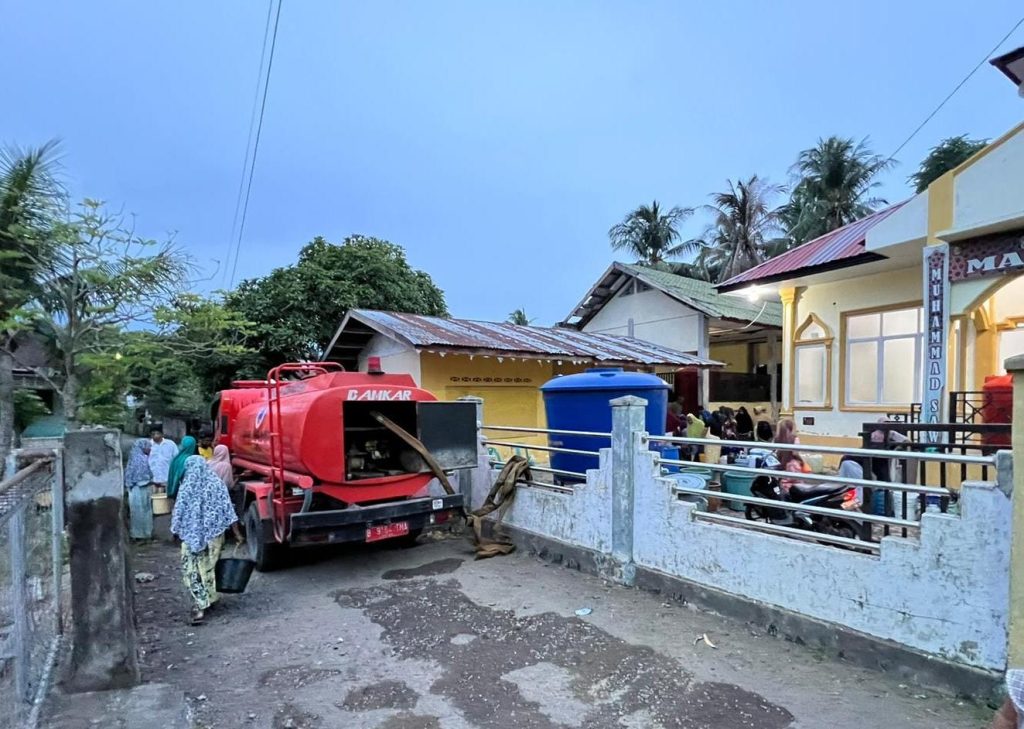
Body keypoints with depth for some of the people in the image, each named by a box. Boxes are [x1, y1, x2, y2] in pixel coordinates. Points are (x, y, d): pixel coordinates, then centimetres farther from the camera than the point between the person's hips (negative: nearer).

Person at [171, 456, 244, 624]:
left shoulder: (186, 487, -9)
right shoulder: (217, 483, -5)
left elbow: (179, 513, -4)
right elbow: (228, 510, -4)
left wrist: (176, 531, 14)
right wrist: (237, 533, 1)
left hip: (192, 535, -2)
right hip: (214, 533, 3)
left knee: (191, 569, 4)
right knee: (210, 566, 18)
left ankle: (200, 605, -5)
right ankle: (209, 598, 29)